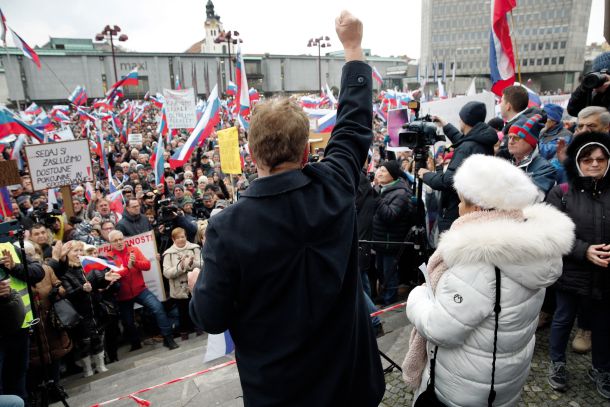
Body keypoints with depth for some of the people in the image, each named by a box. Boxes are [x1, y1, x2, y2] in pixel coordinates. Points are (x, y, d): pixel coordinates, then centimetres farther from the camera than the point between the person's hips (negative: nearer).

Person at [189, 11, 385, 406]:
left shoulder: (228, 227, -25)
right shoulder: (334, 189, -18)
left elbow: (212, 319, -16)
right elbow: (355, 124, -1)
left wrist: (199, 286, 6)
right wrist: (353, 46, 9)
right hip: (347, 366, 3)